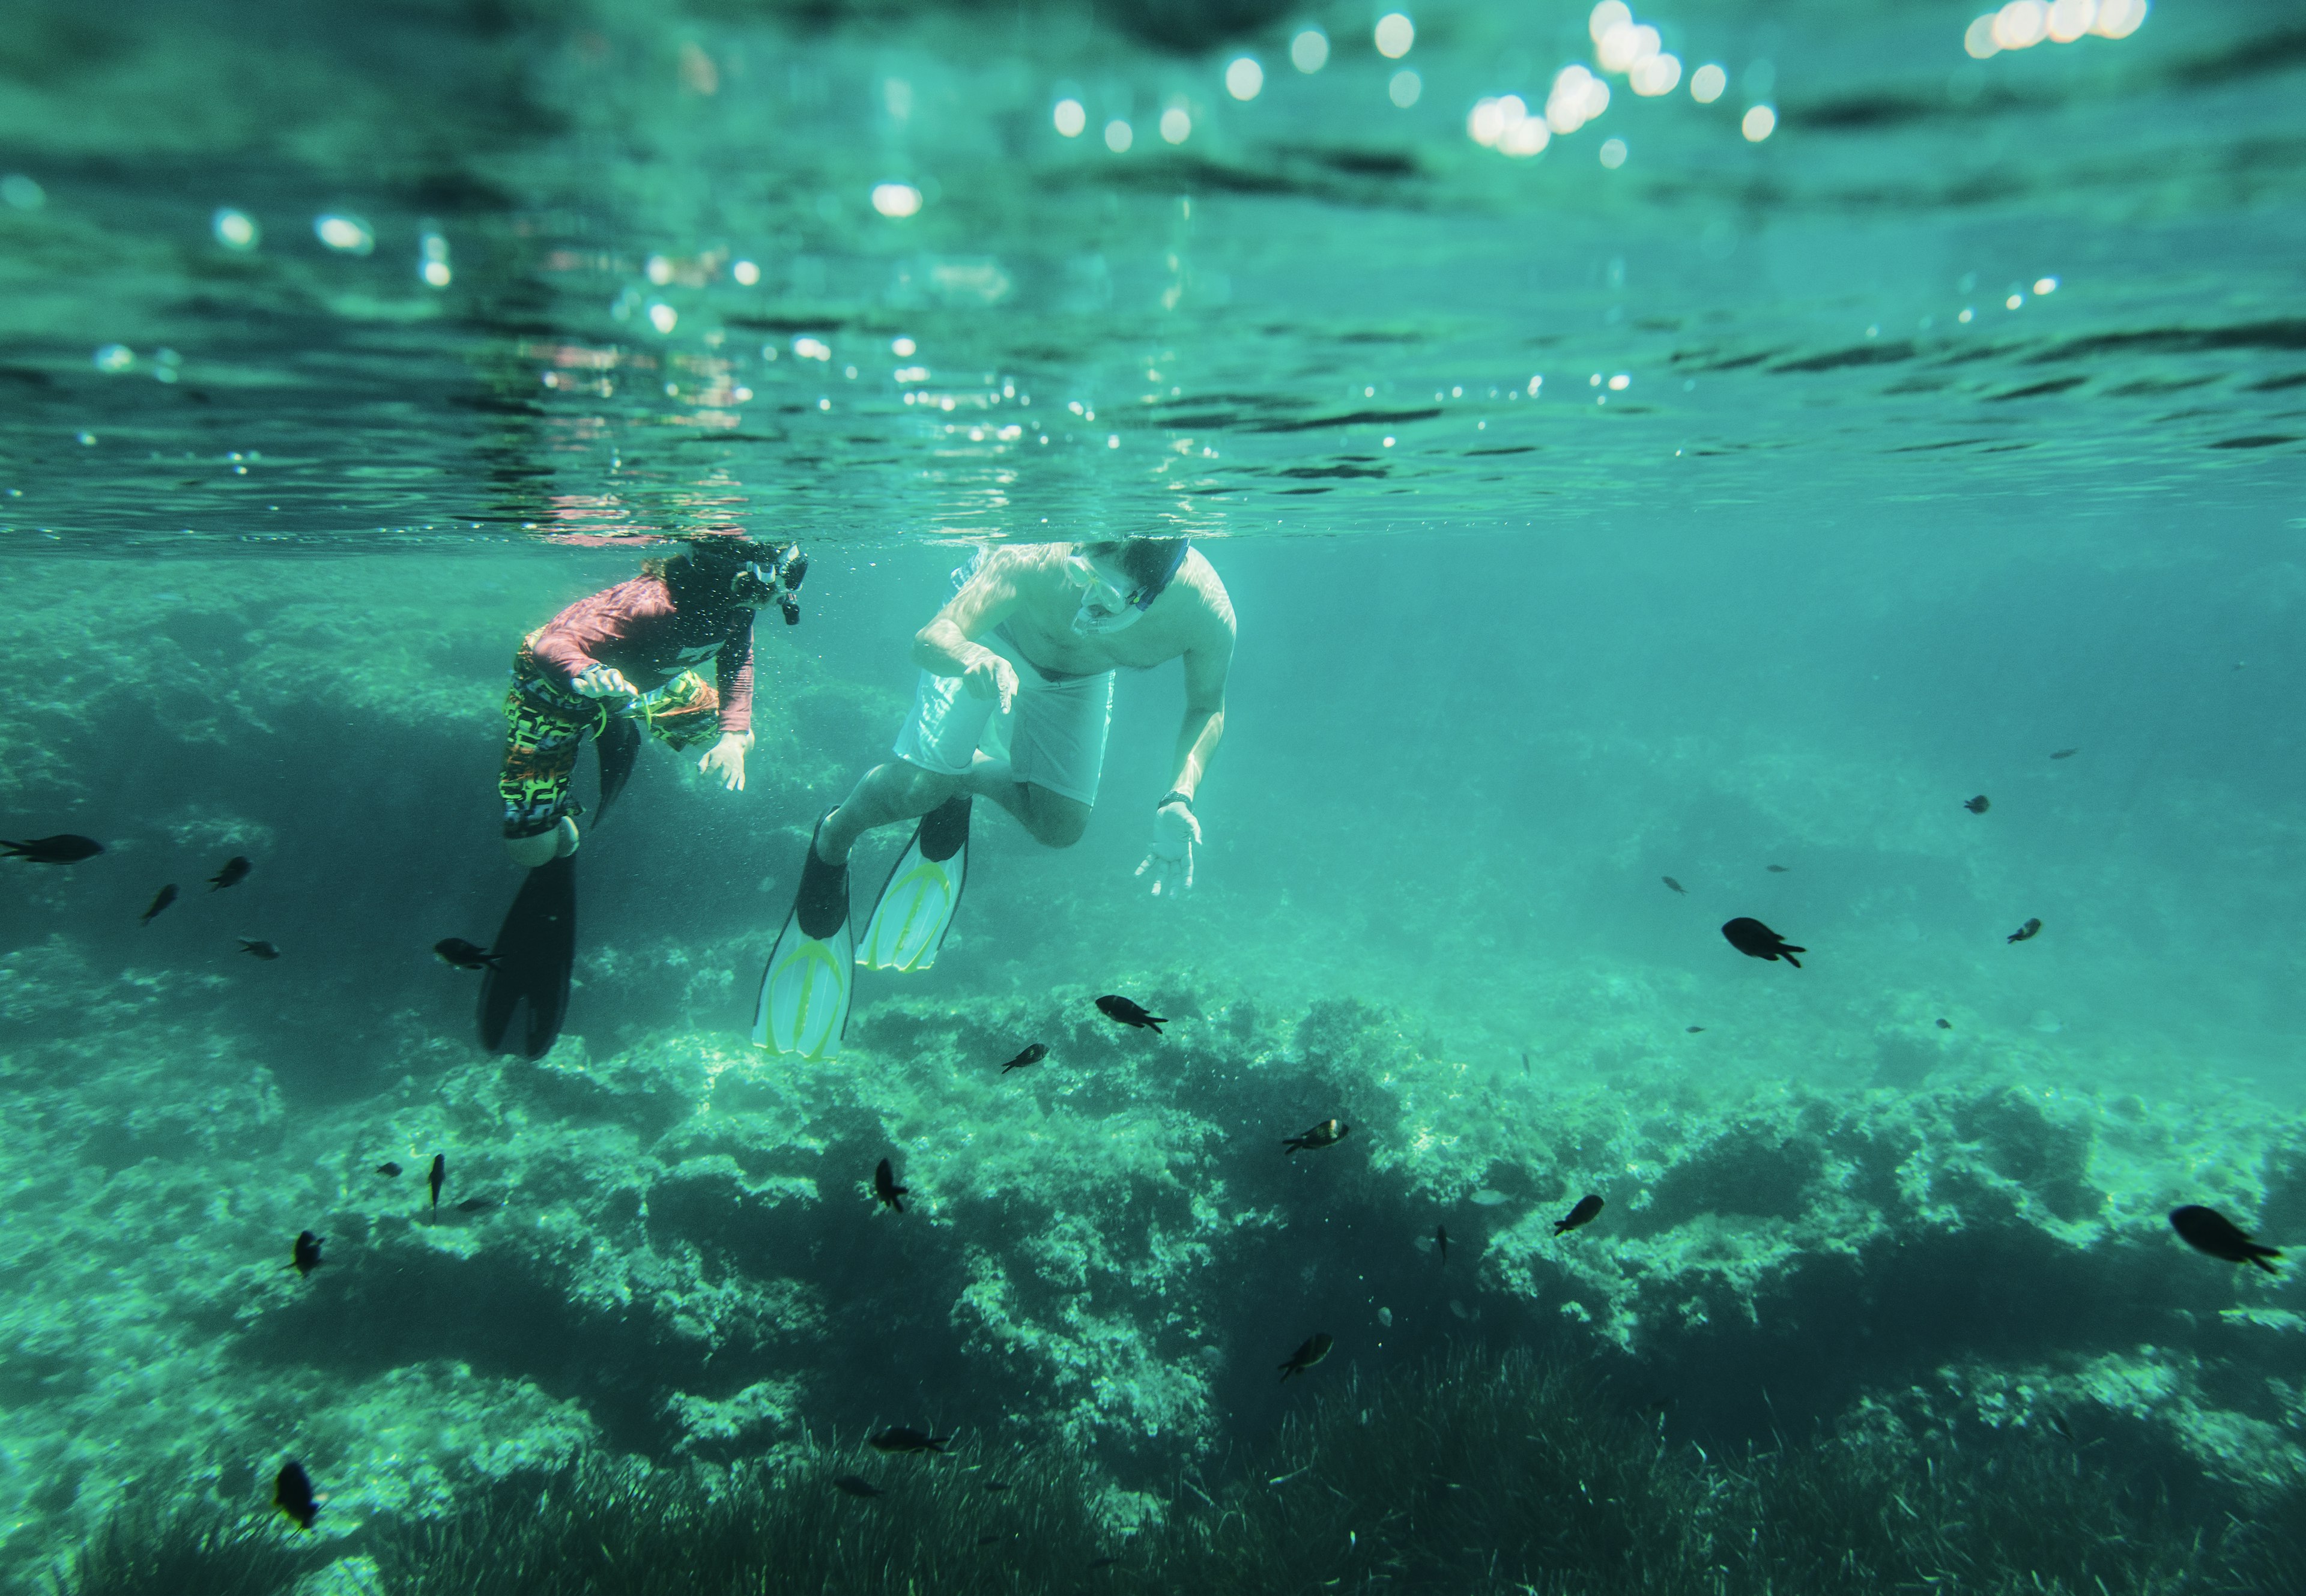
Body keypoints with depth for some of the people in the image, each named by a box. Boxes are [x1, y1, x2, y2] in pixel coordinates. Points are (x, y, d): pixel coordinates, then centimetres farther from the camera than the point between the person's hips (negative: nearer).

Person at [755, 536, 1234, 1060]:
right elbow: (931, 638, -48)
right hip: (992, 638, -3)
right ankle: (833, 840, 20)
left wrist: (1179, 800, -31)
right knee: (918, 785, -14)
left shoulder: (1206, 609, -37)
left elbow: (1207, 707, -18)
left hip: (1079, 677, 3)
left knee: (1060, 825, 1)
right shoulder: (1035, 562, -46)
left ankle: (965, 777, 32)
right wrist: (973, 659, -71)